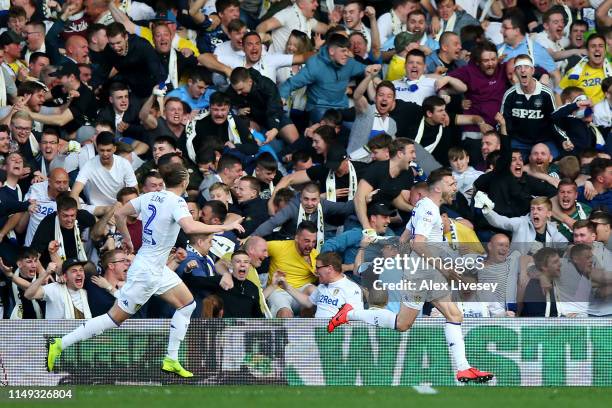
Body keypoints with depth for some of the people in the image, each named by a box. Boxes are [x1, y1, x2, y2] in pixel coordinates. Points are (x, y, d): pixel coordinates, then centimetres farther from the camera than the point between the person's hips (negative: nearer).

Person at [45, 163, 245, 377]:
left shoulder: (150, 197, 4)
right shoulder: (176, 202, -19)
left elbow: (119, 214, 9)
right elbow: (190, 227, -37)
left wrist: (127, 239, 23)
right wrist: (224, 227, -30)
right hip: (146, 271, -9)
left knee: (187, 304, 13)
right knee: (116, 317, -4)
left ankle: (171, 360, 14)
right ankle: (60, 344, -1)